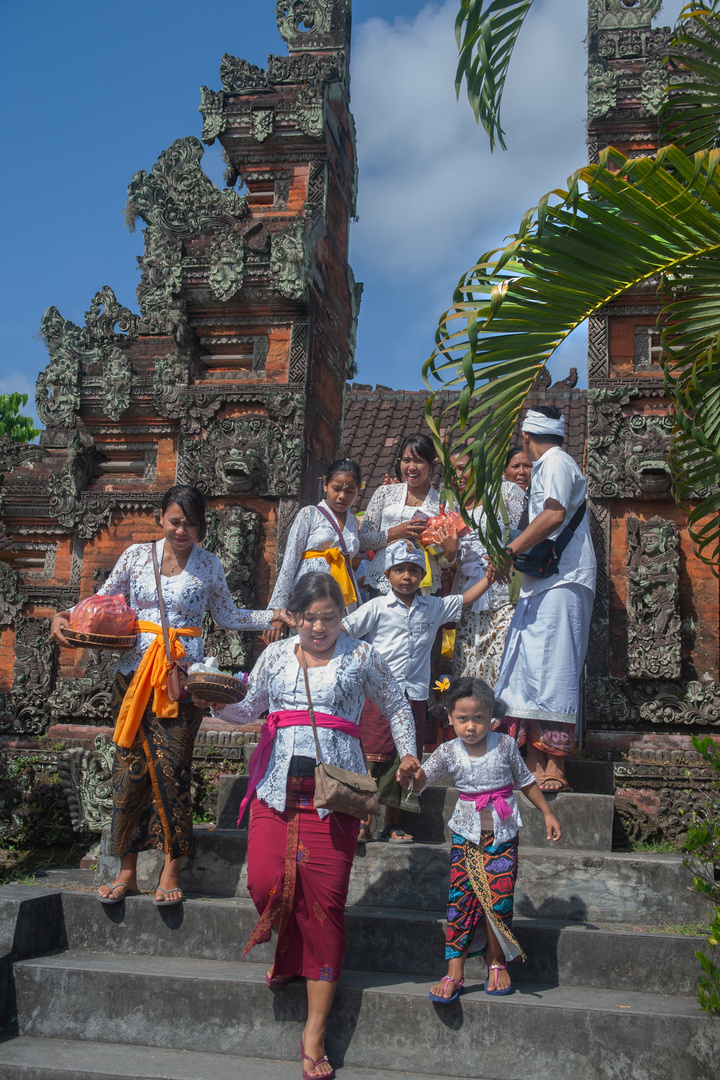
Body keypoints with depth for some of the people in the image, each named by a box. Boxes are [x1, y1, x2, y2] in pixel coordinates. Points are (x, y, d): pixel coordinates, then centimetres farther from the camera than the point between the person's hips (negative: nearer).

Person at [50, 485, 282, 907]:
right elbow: (103, 602, 13)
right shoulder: (137, 555, 7)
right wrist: (65, 616, -2)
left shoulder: (209, 565, 6)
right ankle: (127, 871, 11)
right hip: (136, 670, 1)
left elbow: (228, 615, 15)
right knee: (131, 765, 1)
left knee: (172, 766, -6)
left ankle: (172, 870, 5)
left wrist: (274, 616, 5)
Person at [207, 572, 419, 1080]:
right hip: (278, 789, 2)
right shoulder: (277, 655, 12)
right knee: (266, 882, -14)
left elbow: (397, 704, 19)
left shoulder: (361, 656, 7)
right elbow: (248, 708, 18)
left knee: (324, 900, -4)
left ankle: (315, 1034, 4)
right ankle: (289, 952, 24)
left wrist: (407, 754, 8)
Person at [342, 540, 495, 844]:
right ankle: (364, 824, 6)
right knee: (374, 759, -3)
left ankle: (391, 825, 19)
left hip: (414, 697, 4)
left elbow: (465, 599, 19)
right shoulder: (377, 608, -2)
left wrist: (490, 576, 11)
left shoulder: (433, 608, 10)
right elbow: (342, 630, -3)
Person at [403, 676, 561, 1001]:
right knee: (460, 901, -4)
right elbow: (420, 780, -12)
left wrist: (547, 814, 13)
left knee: (498, 901, -1)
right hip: (466, 836, 0)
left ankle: (496, 963, 20)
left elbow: (526, 781, 9)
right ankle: (454, 973, 2)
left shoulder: (505, 745, -4)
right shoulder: (448, 752, -5)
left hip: (502, 837, 0)